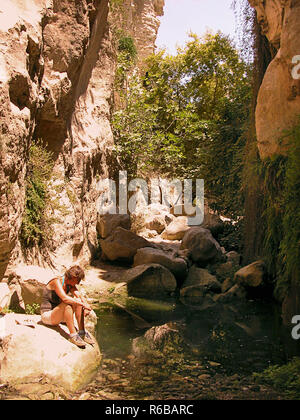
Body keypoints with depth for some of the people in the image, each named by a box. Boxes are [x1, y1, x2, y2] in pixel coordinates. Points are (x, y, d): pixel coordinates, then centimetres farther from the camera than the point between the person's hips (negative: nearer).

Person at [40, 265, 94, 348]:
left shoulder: (71, 284, 2)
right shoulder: (57, 282, -21)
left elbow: (80, 296, -9)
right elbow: (65, 298, -36)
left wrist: (86, 306, -29)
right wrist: (83, 304, -34)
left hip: (60, 315, 7)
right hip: (47, 316, -7)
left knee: (77, 300, -15)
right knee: (67, 304, -33)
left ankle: (82, 332, -14)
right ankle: (73, 335, -29)